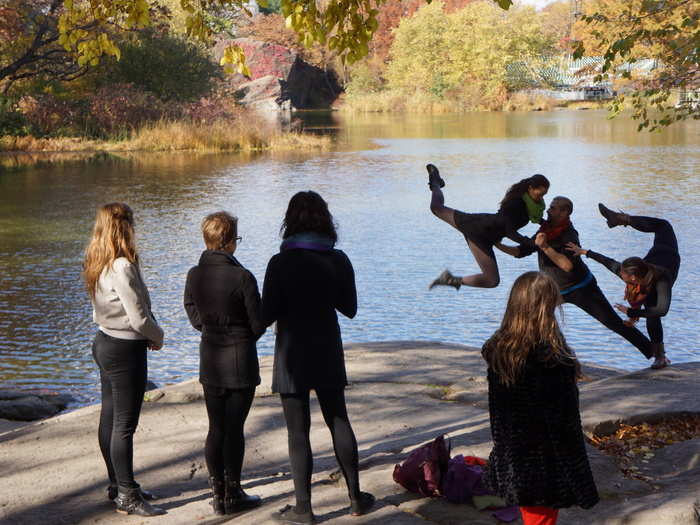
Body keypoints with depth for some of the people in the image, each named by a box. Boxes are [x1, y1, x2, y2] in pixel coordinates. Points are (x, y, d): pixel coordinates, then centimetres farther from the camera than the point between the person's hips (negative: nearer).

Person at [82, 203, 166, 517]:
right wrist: (158, 337, -2)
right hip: (126, 349, -9)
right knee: (125, 424, -3)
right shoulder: (122, 268, -23)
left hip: (105, 343, 9)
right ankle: (127, 496, 4)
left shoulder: (96, 265, 5)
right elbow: (139, 318, -22)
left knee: (109, 419, 16)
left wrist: (149, 334, 7)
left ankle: (117, 485, 28)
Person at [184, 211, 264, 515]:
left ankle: (218, 494, 18)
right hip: (240, 360, -5)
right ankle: (233, 495, 12)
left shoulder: (194, 275, -2)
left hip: (209, 361, 5)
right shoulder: (242, 277, -18)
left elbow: (195, 318, 7)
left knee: (216, 428, 12)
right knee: (234, 428, 4)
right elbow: (258, 324, -11)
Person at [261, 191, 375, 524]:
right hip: (328, 352, 4)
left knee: (298, 431, 2)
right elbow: (349, 308, 7)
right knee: (338, 422, 16)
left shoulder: (281, 263, -15)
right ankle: (356, 497, 23)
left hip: (292, 354, -4)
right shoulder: (338, 260, -3)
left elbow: (267, 315, -13)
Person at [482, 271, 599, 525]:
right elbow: (566, 418, -18)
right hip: (547, 462, -5)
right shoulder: (554, 359, -24)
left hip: (512, 459, 5)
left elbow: (496, 407, 2)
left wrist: (502, 445, 15)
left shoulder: (495, 350, -8)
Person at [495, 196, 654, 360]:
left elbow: (568, 265, -39)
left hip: (581, 289, -7)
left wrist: (545, 247, -44)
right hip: (555, 290, 7)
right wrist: (498, 245, -7)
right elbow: (521, 251, 4)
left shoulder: (569, 236, -24)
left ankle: (650, 349, 4)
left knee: (613, 322, -6)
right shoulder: (544, 231, -1)